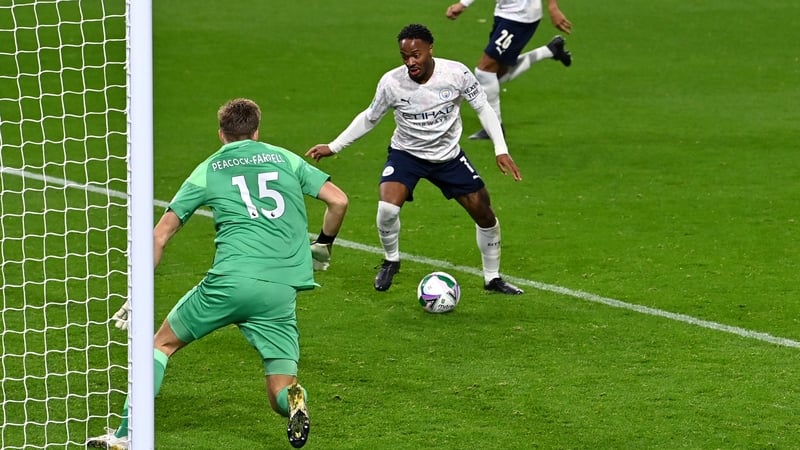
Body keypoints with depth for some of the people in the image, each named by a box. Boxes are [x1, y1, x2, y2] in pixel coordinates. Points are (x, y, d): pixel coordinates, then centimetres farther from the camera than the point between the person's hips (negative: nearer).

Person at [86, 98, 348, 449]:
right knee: (280, 395, 8)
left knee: (163, 342, 22)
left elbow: (159, 236, 15)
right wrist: (323, 244, 29)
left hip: (230, 282, -1)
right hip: (282, 292, 1)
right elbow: (338, 200, 9)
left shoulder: (208, 170, 15)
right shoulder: (285, 159, 17)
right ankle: (292, 399, -30)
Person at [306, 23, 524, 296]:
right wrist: (334, 147, -2)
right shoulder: (391, 83, -21)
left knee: (484, 213, 2)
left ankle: (493, 278, 24)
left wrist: (501, 150, -15)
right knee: (387, 209, -26)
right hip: (406, 153, -2)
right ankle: (391, 260, 5)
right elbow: (369, 118, -2)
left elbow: (483, 109, -7)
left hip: (448, 156, 2)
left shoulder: (456, 73, -21)